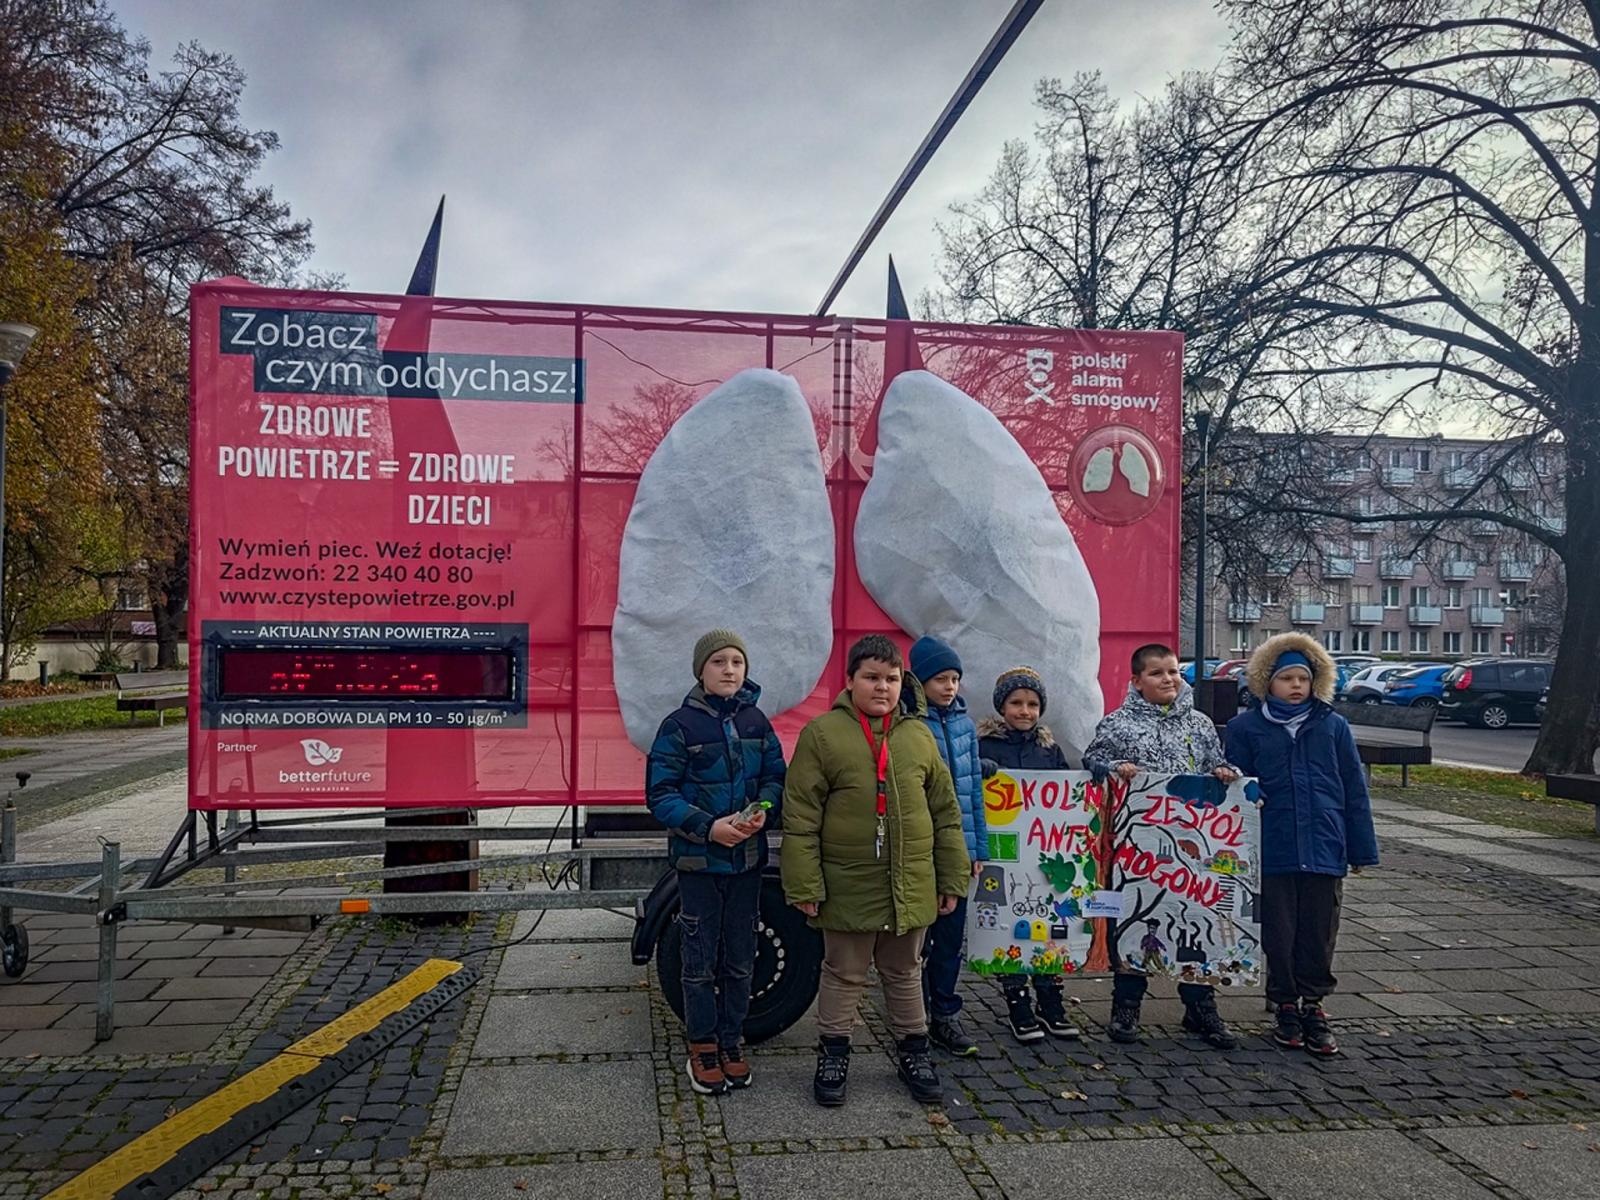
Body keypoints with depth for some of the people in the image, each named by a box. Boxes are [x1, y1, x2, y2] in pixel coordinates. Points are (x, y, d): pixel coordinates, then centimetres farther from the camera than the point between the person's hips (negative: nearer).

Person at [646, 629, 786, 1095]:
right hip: (698, 859, -4)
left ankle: (732, 1039, 30)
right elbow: (660, 794, -11)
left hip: (748, 857, 4)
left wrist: (764, 810, -15)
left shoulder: (756, 721, 3)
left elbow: (776, 777, 7)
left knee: (740, 959, 14)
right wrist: (707, 827, -23)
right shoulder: (680, 724, -10)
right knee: (700, 958, 7)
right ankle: (703, 1047, 23)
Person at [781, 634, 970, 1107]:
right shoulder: (822, 733, -8)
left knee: (905, 973, 19)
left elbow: (945, 811, 10)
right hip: (848, 886, -3)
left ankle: (913, 1050, 35)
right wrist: (804, 885, -12)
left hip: (911, 886, 3)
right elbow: (800, 816, -9)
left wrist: (952, 879, 8)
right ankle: (833, 1054, 29)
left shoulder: (918, 736, 4)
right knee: (844, 974, 12)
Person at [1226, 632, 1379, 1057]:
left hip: (1324, 850, 1)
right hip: (1272, 853, -1)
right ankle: (1285, 1007, 23)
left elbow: (1354, 791, 7)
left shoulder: (1334, 726, 3)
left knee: (1319, 935, 9)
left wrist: (1361, 848, 6)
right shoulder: (1246, 728, -1)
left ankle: (1313, 1007, 24)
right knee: (1279, 935, 8)